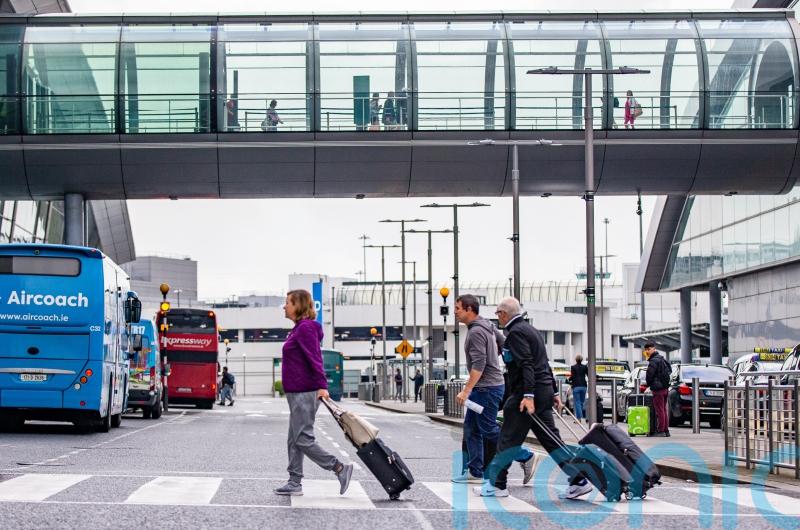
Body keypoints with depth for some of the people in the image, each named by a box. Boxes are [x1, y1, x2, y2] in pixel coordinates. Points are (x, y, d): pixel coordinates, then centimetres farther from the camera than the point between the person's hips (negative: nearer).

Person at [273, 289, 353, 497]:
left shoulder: (306, 328, -14)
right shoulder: (299, 328, 16)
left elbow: (315, 358, -22)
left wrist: (322, 386, -28)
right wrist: (319, 386, 19)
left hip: (304, 394, -10)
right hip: (298, 394, 10)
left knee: (303, 439, -9)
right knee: (294, 440, 11)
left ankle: (340, 468, -5)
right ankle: (294, 483, 13)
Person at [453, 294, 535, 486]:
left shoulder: (476, 332, -17)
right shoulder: (487, 326, 14)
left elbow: (479, 364, -24)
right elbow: (503, 345, 21)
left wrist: (466, 390, -25)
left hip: (486, 388, -10)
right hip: (483, 389, 10)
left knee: (489, 430, -5)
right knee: (471, 429, 10)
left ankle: (525, 458, 1)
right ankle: (475, 472, 10)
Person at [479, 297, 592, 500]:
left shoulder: (515, 332, -10)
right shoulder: (531, 329, 21)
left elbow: (526, 365, -21)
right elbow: (544, 363, 23)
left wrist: (528, 395, -28)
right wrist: (554, 392, 25)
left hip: (524, 393, -9)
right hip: (544, 391, 9)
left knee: (509, 439, -1)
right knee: (550, 439, 7)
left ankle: (497, 485, 5)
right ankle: (579, 481, 2)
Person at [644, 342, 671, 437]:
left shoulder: (654, 361, -15)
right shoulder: (662, 359, 17)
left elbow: (649, 374, -17)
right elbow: (669, 371, 24)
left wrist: (648, 383, 3)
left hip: (658, 388, -10)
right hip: (665, 387, 10)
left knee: (659, 410, -8)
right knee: (664, 409, 14)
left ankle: (660, 430, -7)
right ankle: (666, 430, 17)